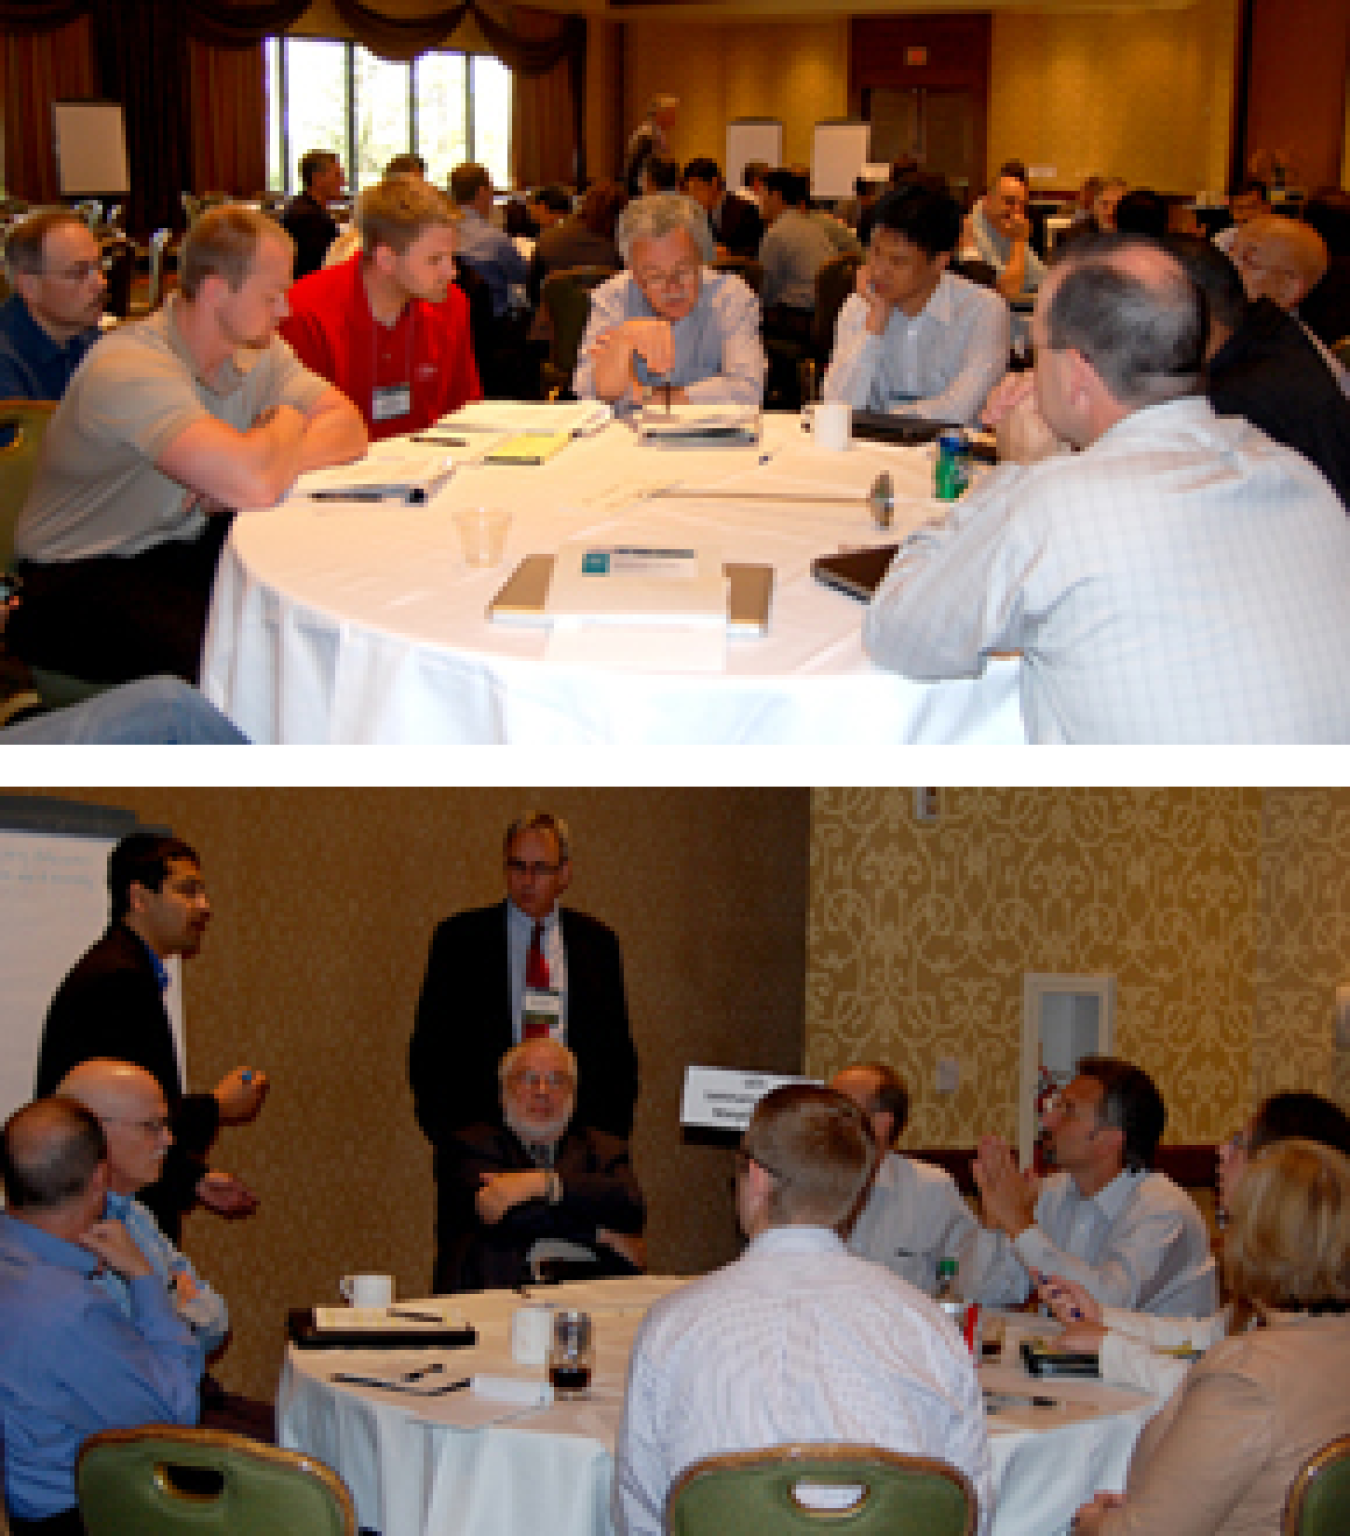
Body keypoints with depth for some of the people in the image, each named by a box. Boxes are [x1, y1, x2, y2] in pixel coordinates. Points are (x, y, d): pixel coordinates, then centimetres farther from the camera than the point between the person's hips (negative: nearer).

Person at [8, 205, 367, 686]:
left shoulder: (259, 349, 3)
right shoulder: (127, 367, -26)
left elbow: (350, 431, -4)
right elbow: (256, 486, -37)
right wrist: (288, 422, -14)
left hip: (183, 547, 8)